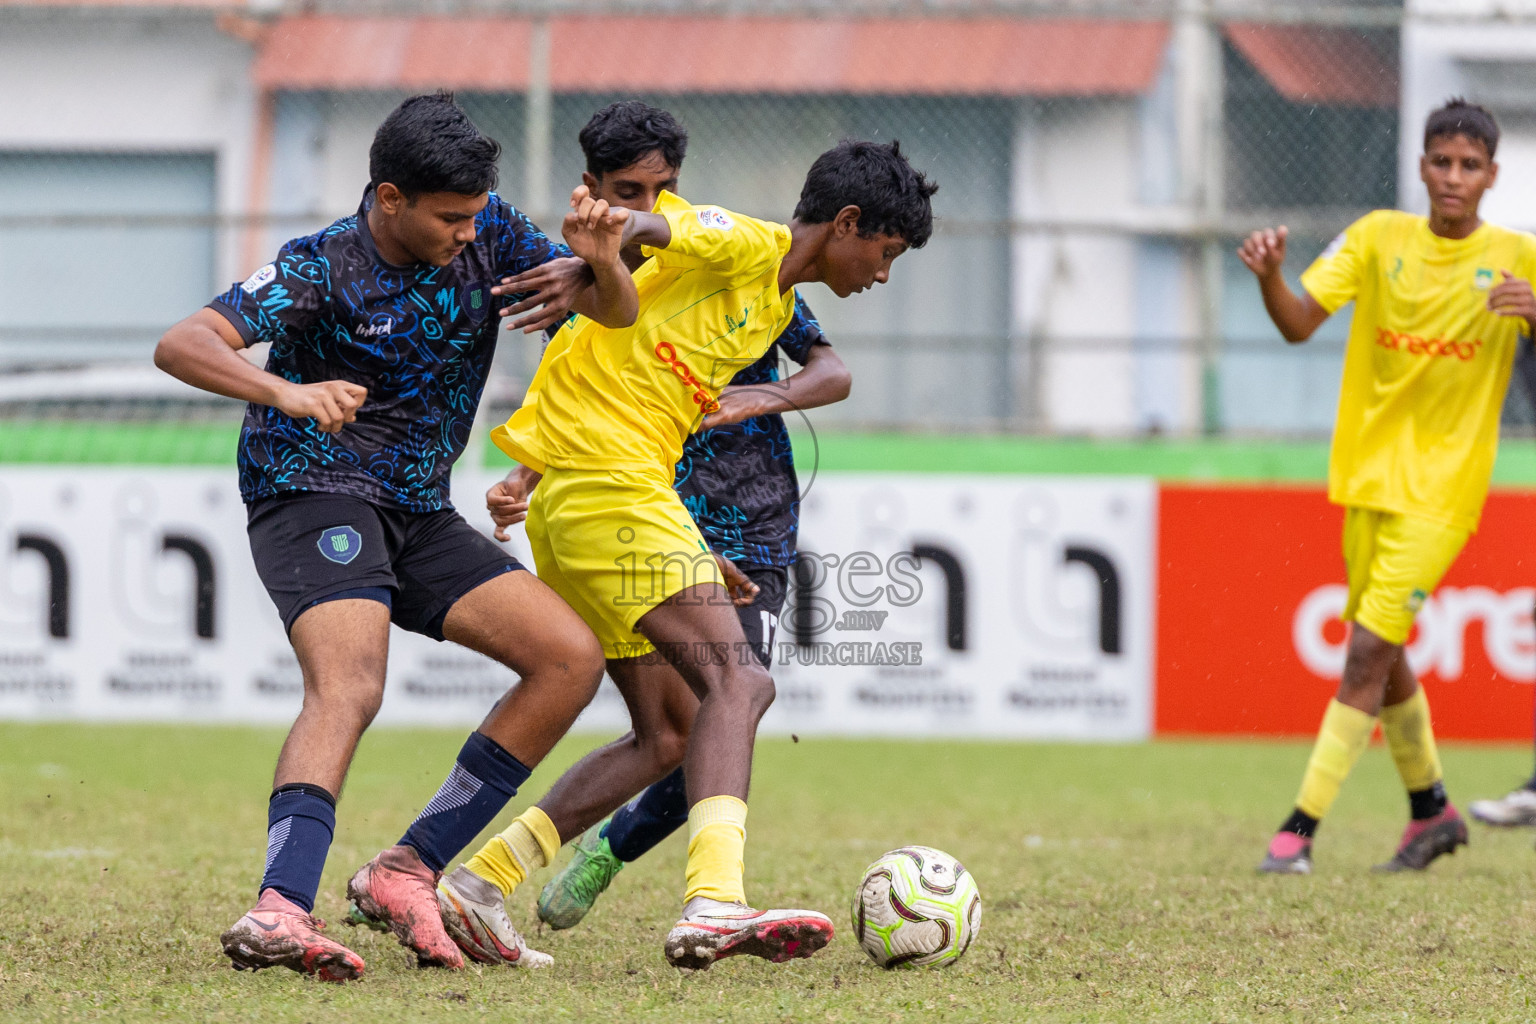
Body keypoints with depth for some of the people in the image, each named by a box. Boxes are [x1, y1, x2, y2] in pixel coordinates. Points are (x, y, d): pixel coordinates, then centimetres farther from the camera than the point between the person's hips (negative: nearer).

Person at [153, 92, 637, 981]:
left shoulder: (485, 233, 0)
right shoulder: (325, 269, -17)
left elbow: (615, 312, 2)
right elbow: (181, 346, -28)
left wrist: (603, 265, -23)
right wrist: (286, 392, -46)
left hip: (422, 516, 7)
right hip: (315, 498, -7)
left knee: (573, 657, -6)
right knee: (350, 686, -32)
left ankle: (410, 869, -5)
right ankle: (280, 909, -48)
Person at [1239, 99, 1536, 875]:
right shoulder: (1379, 238, 2)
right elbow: (1299, 324, -5)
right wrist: (1269, 277, -26)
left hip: (1442, 486, -4)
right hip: (1369, 474, 4)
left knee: (1368, 650, -13)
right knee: (1380, 656, 13)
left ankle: (1302, 825, -10)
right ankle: (1430, 811, 32)